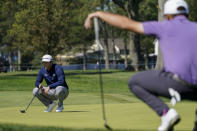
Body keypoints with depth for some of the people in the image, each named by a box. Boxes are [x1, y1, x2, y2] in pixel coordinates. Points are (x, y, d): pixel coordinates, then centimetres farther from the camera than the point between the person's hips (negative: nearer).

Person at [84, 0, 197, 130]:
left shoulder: (165, 27, 7)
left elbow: (126, 23, 9)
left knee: (134, 82, 18)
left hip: (175, 81, -5)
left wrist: (99, 13, 17)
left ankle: (165, 112, 0)